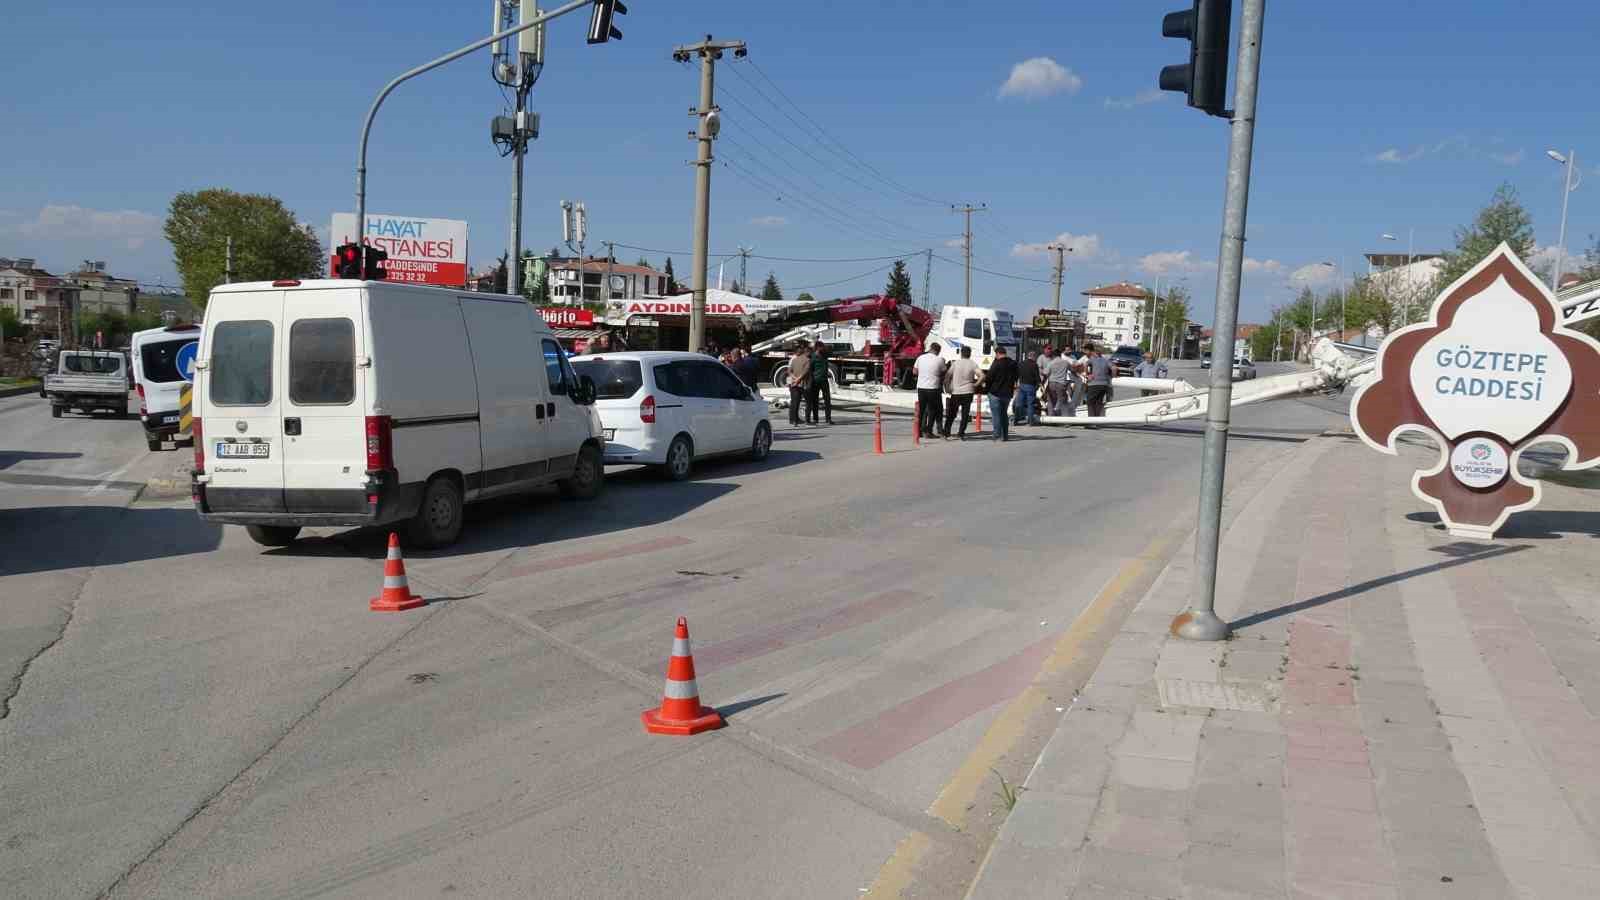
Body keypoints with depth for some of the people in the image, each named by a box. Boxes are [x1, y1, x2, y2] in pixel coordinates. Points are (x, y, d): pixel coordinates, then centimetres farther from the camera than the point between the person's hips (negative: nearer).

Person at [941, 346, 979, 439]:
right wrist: (976, 384, -1)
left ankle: (946, 432, 7)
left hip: (955, 392, 1)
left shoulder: (955, 363, -1)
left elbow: (947, 376, -2)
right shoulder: (973, 364, -2)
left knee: (951, 414, 10)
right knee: (965, 414, 7)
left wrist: (947, 388, 7)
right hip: (968, 392, -1)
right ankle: (961, 433, 4)